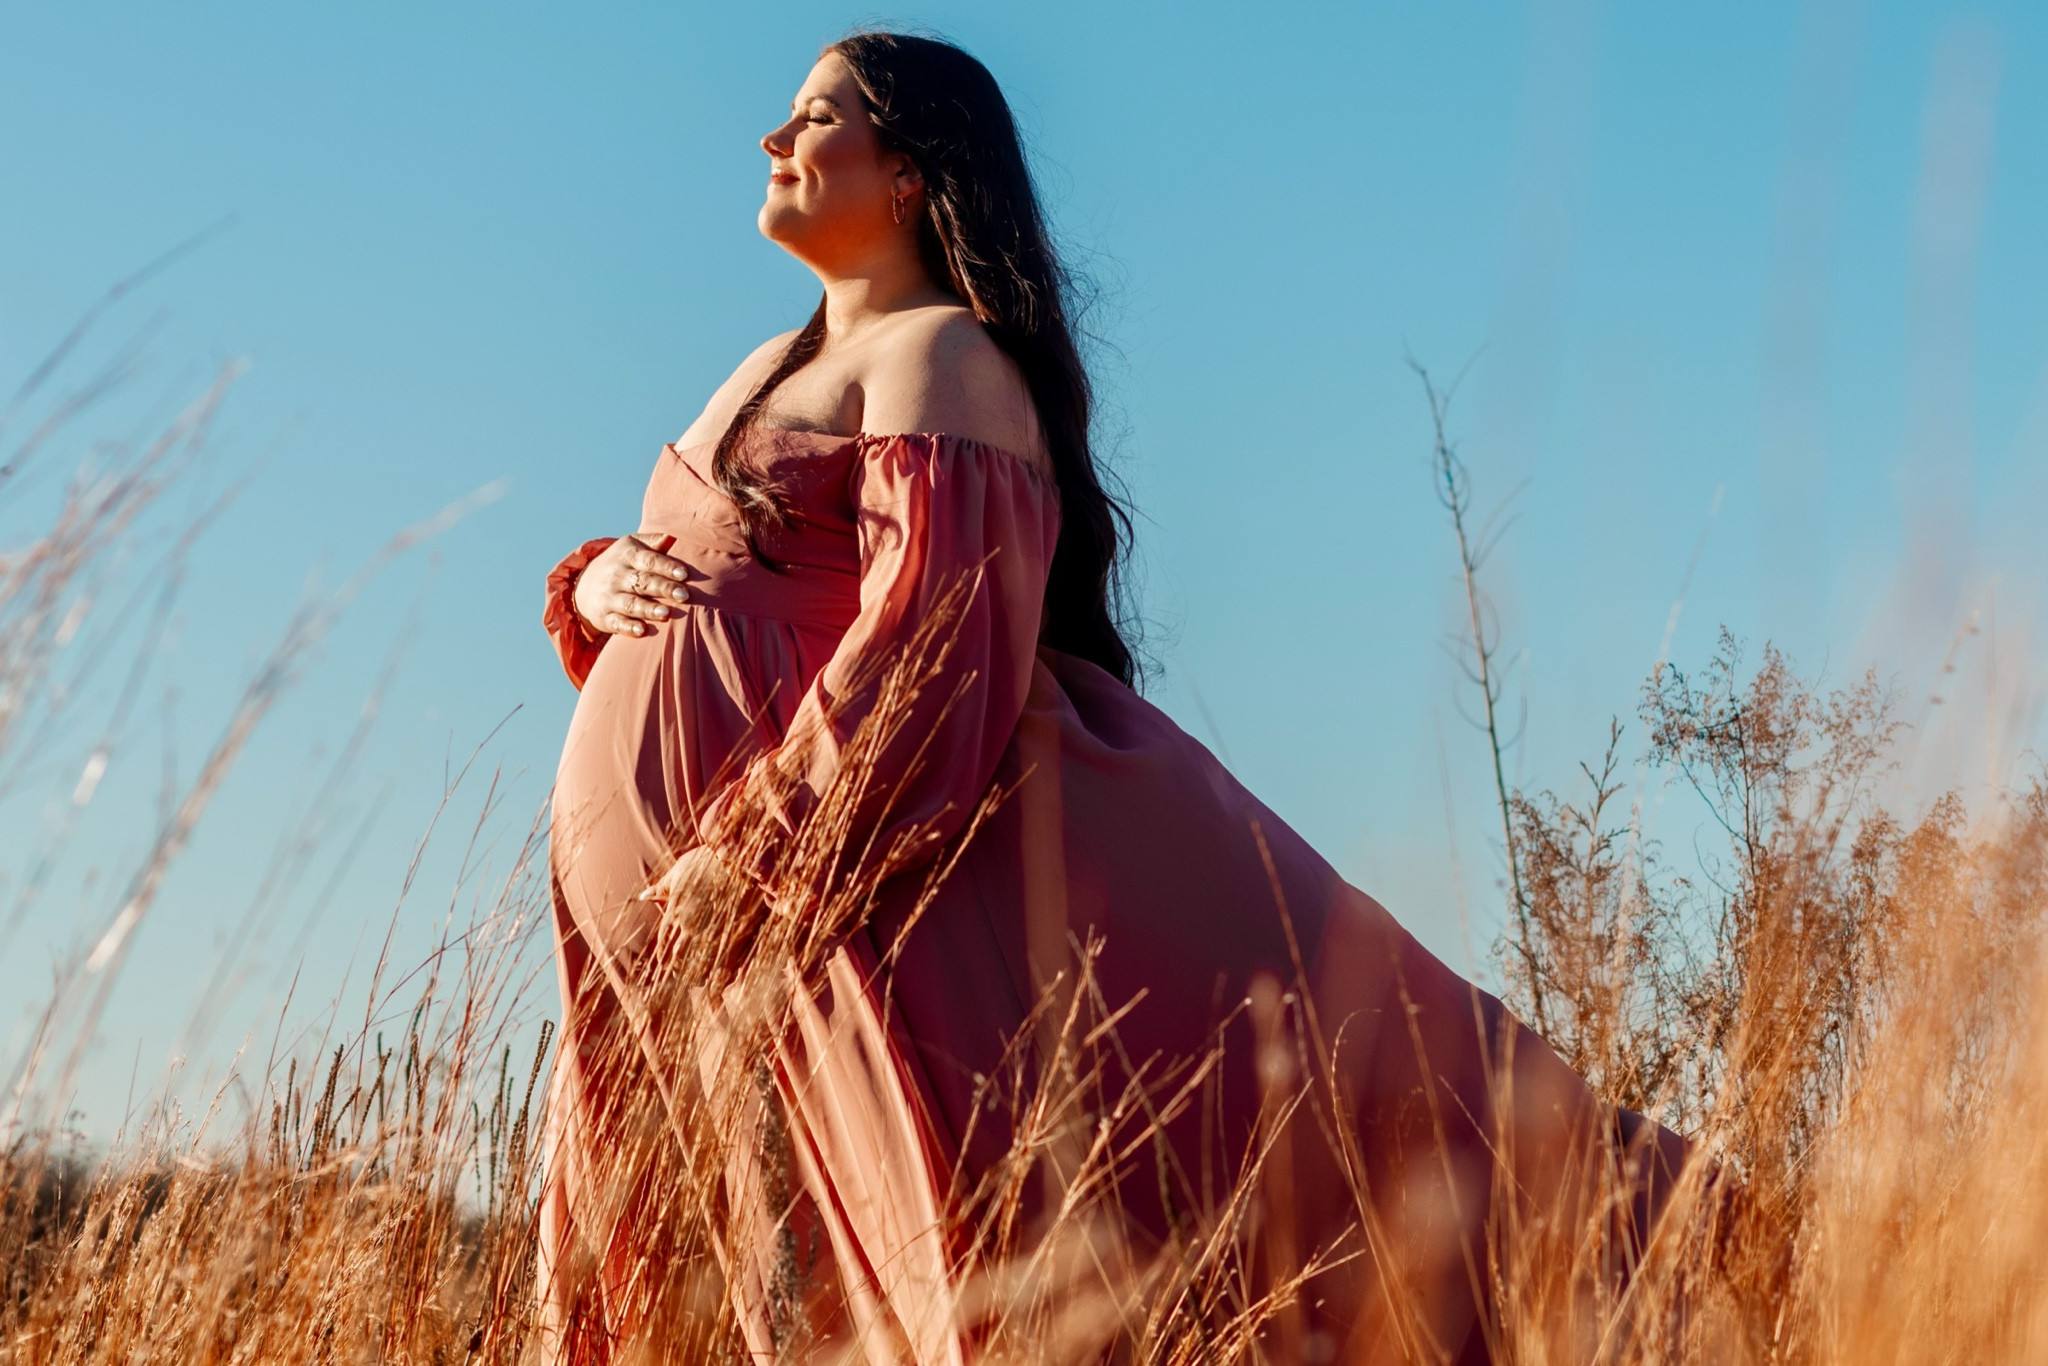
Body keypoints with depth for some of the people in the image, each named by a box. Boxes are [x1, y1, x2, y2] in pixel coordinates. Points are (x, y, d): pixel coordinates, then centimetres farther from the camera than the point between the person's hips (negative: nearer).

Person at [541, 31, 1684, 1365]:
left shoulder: (939, 356, -5)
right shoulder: (778, 366, 23)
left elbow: (935, 621, -18)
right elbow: (696, 572, 25)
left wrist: (769, 842, -25)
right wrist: (600, 581, 1)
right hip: (662, 864, 9)